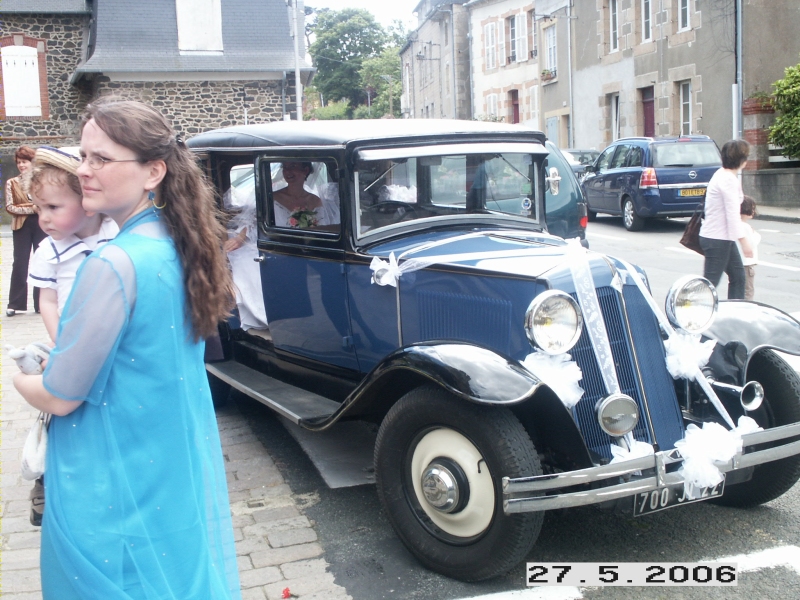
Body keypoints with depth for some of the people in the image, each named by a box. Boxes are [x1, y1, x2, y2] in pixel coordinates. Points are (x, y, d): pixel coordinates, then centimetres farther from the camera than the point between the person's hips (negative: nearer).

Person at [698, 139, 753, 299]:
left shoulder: (722, 175, 13)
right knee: (711, 282, -7)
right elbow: (733, 214, -22)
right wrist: (744, 241, -21)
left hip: (723, 238, 11)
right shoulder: (729, 179, -18)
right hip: (717, 239, -11)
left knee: (738, 276, 14)